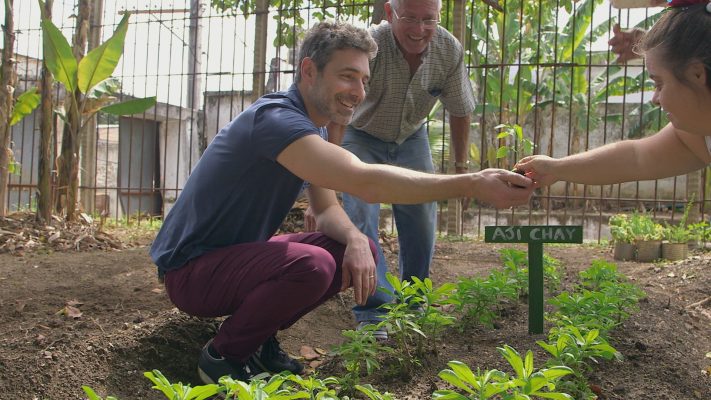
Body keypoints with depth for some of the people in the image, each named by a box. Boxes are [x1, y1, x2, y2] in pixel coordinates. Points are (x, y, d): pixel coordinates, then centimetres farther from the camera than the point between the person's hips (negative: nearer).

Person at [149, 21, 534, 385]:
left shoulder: (310, 129, 6)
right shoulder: (275, 119, -27)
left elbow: (327, 210, 5)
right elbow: (366, 182, -39)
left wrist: (355, 239, -19)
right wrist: (471, 184, -39)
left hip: (240, 254, 9)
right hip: (192, 269, -9)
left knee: (361, 252, -1)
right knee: (310, 265, -34)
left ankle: (256, 333, 9)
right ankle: (223, 354, -9)